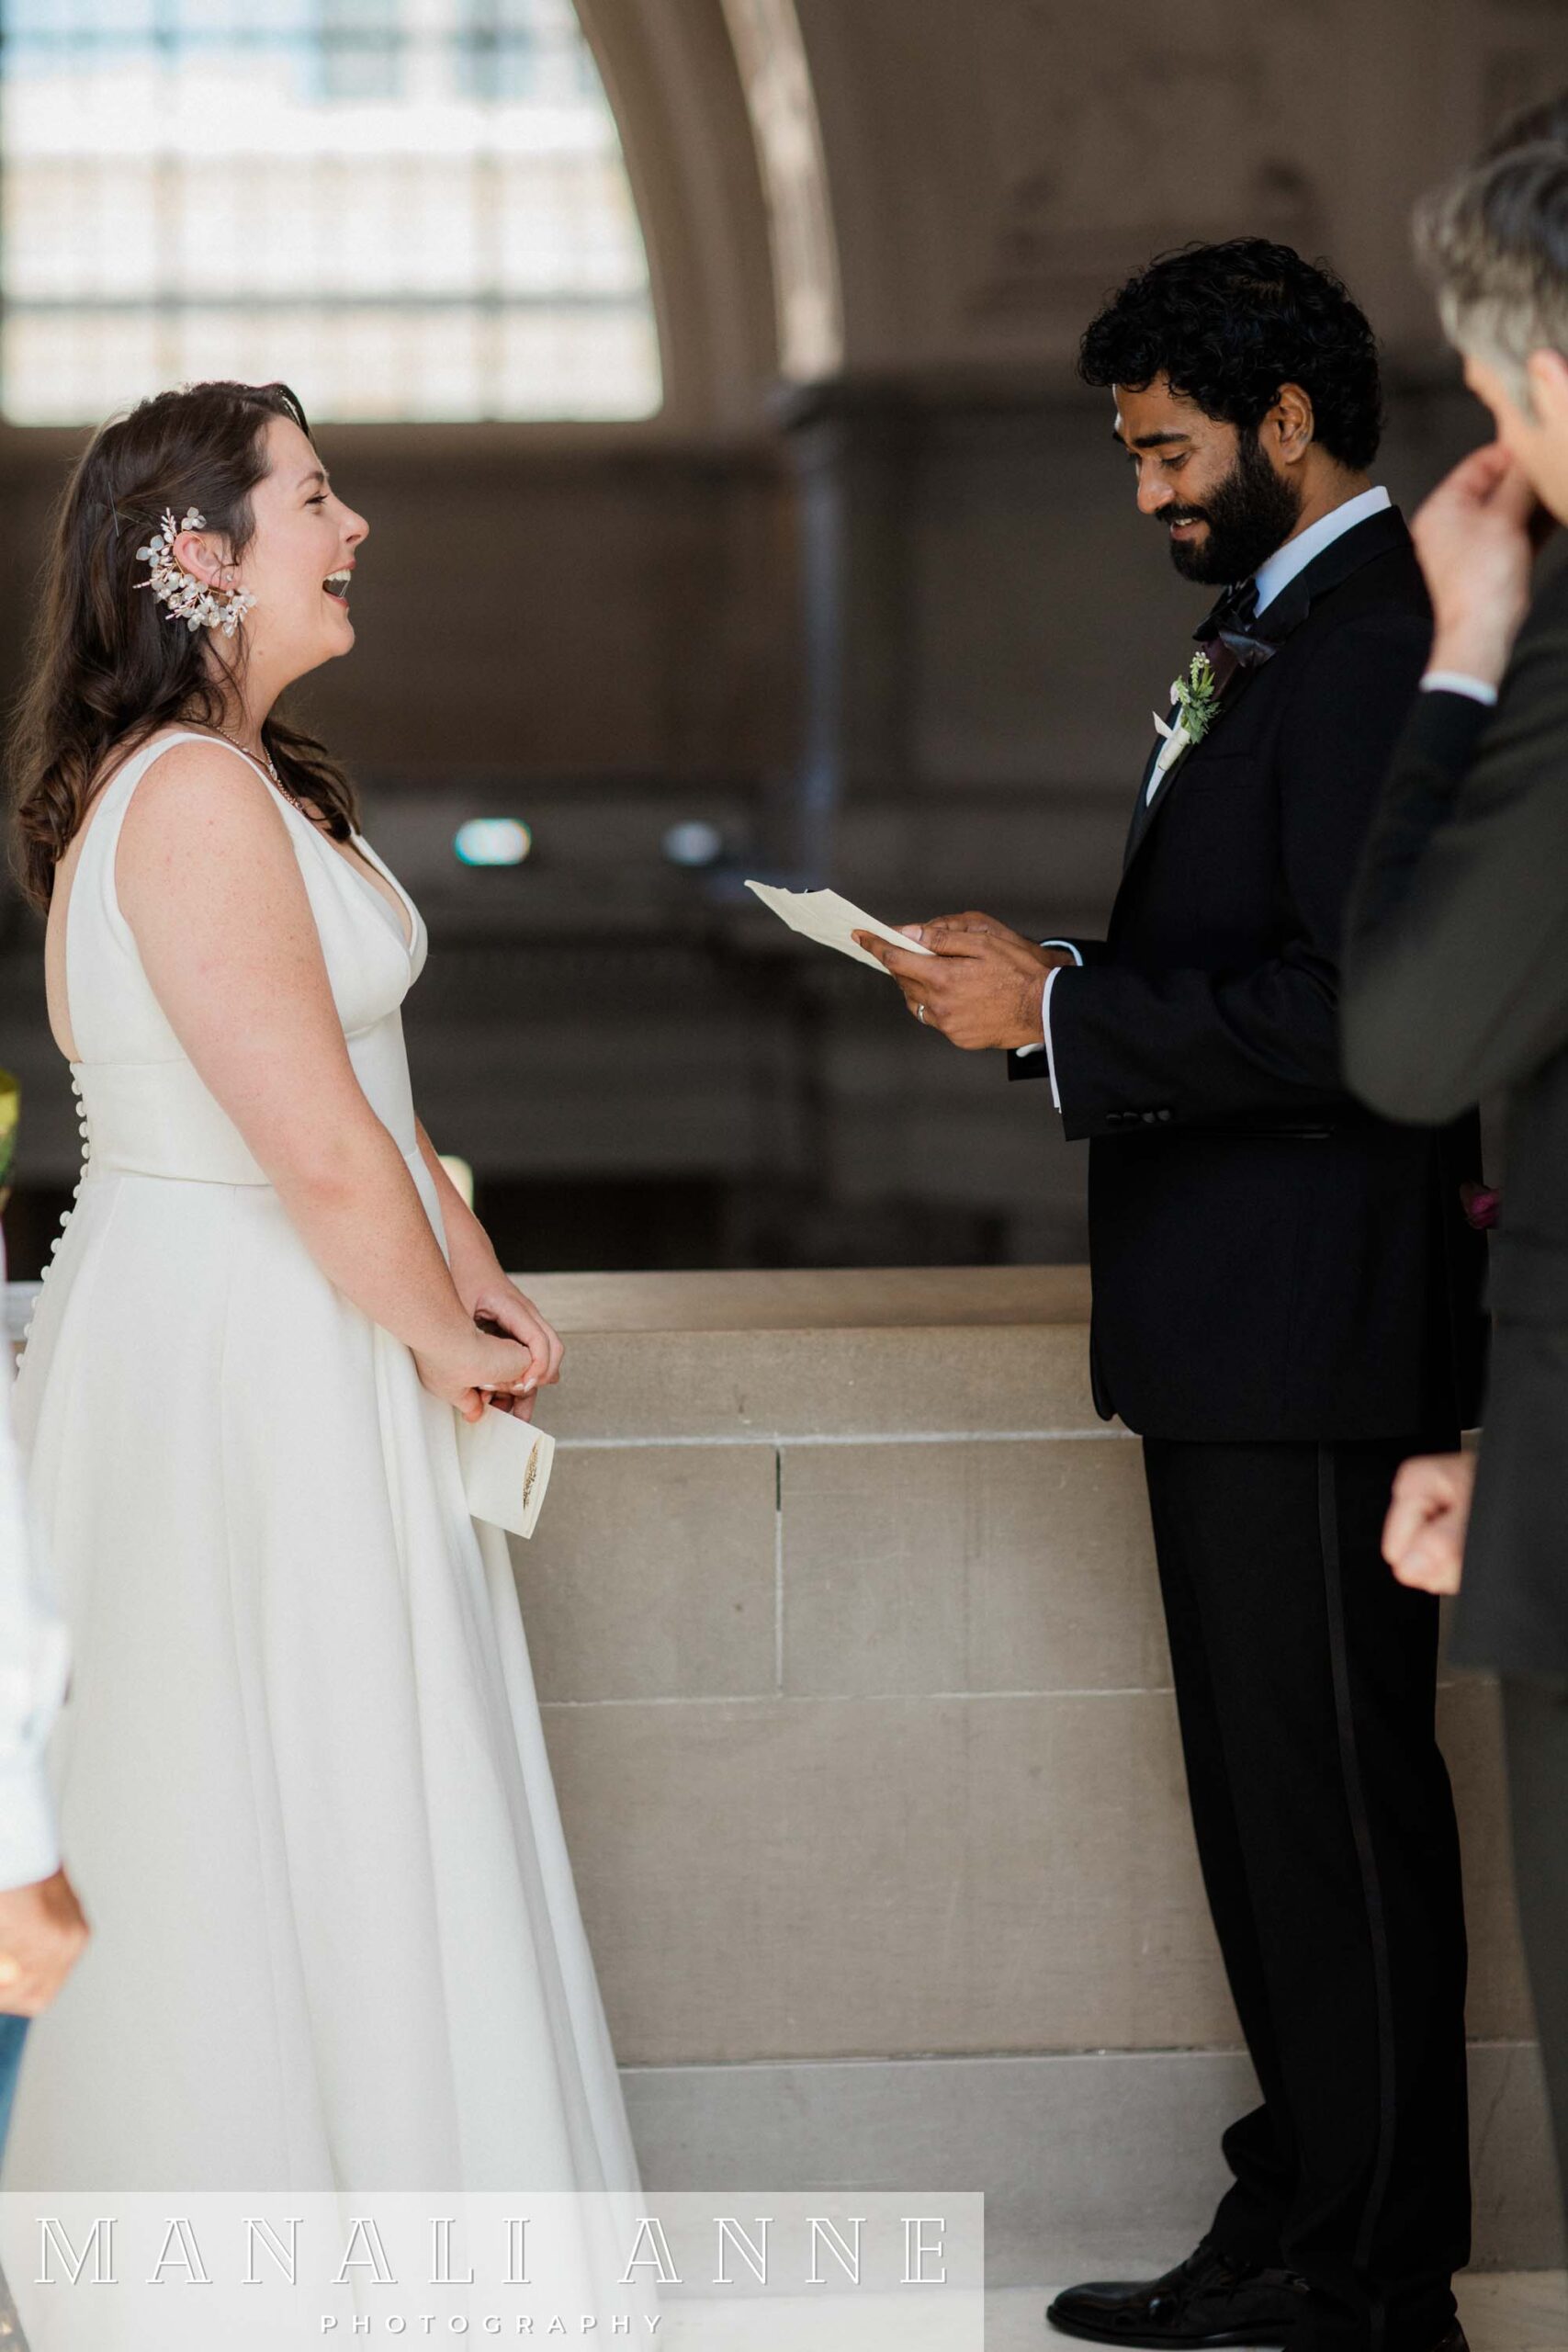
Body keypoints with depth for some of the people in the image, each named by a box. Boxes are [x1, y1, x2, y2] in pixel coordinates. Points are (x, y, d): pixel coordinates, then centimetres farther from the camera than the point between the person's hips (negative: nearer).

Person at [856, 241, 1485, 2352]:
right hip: (1241, 1324, 11)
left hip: (1315, 1330, -11)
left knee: (1336, 1797, -3)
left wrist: (1058, 1015, -18)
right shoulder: (1284, 628, 18)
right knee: (1274, 1785, 16)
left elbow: (1357, 1007, -23)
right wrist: (1052, 980, 7)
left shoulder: (1377, 641, -16)